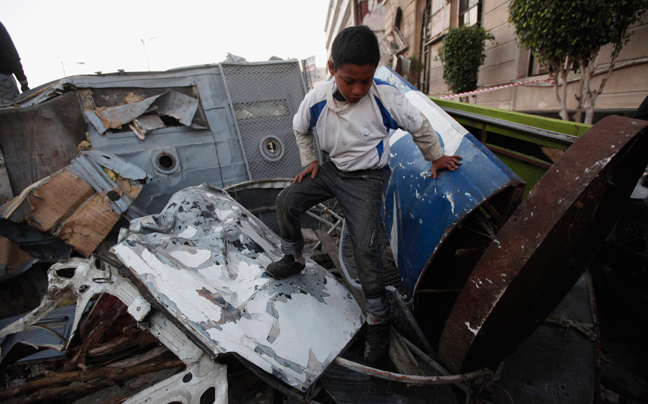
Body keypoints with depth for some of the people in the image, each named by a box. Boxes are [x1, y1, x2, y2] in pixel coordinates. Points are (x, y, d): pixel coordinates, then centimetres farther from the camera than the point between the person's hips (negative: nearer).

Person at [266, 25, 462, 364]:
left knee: (364, 247, -16)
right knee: (286, 201, -1)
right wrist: (310, 161, 6)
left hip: (367, 178, -5)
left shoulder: (385, 97, -21)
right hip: (332, 169, 5)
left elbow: (419, 126, -3)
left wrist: (436, 158, 6)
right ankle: (293, 259, 26)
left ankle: (378, 319, 5)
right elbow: (300, 129, 11)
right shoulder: (316, 100, -12)